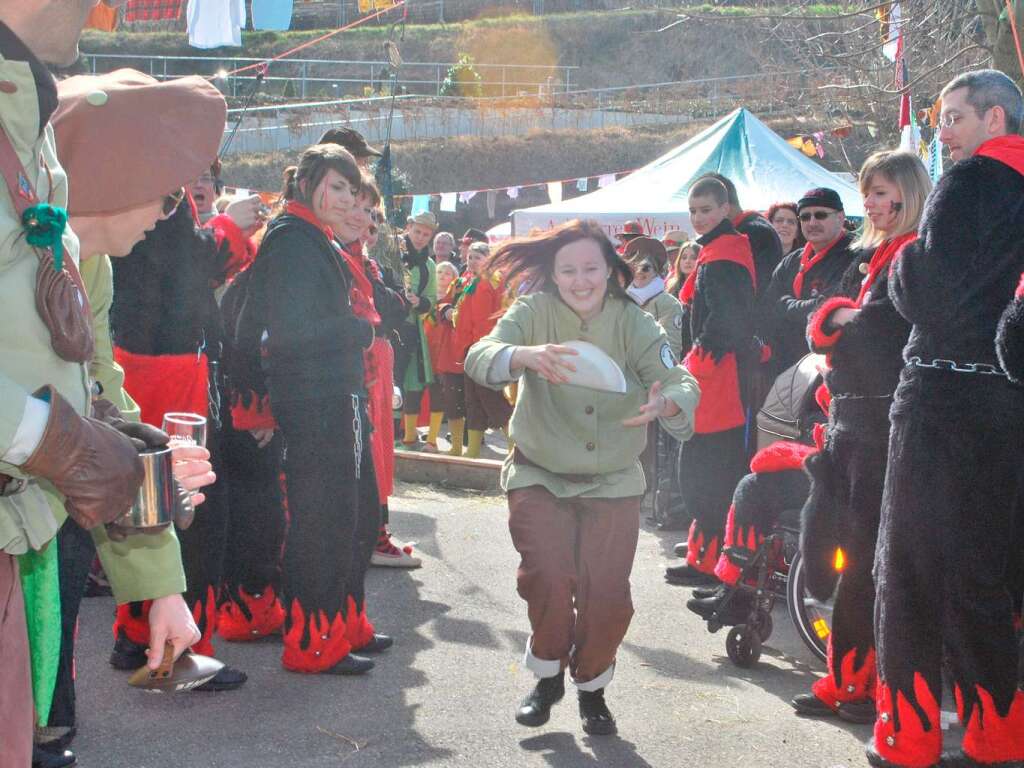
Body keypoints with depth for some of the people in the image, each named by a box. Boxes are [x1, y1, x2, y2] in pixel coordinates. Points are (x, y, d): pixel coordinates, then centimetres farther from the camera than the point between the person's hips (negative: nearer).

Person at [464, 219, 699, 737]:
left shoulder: (632, 322, -8)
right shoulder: (534, 312, -10)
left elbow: (683, 384, -18)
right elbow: (478, 358, -26)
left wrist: (665, 404, -43)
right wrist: (527, 355, -48)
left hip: (613, 481, 1)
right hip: (539, 475, -1)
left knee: (607, 594, -9)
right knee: (548, 579, -17)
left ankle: (591, 687, 21)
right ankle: (548, 676, 13)